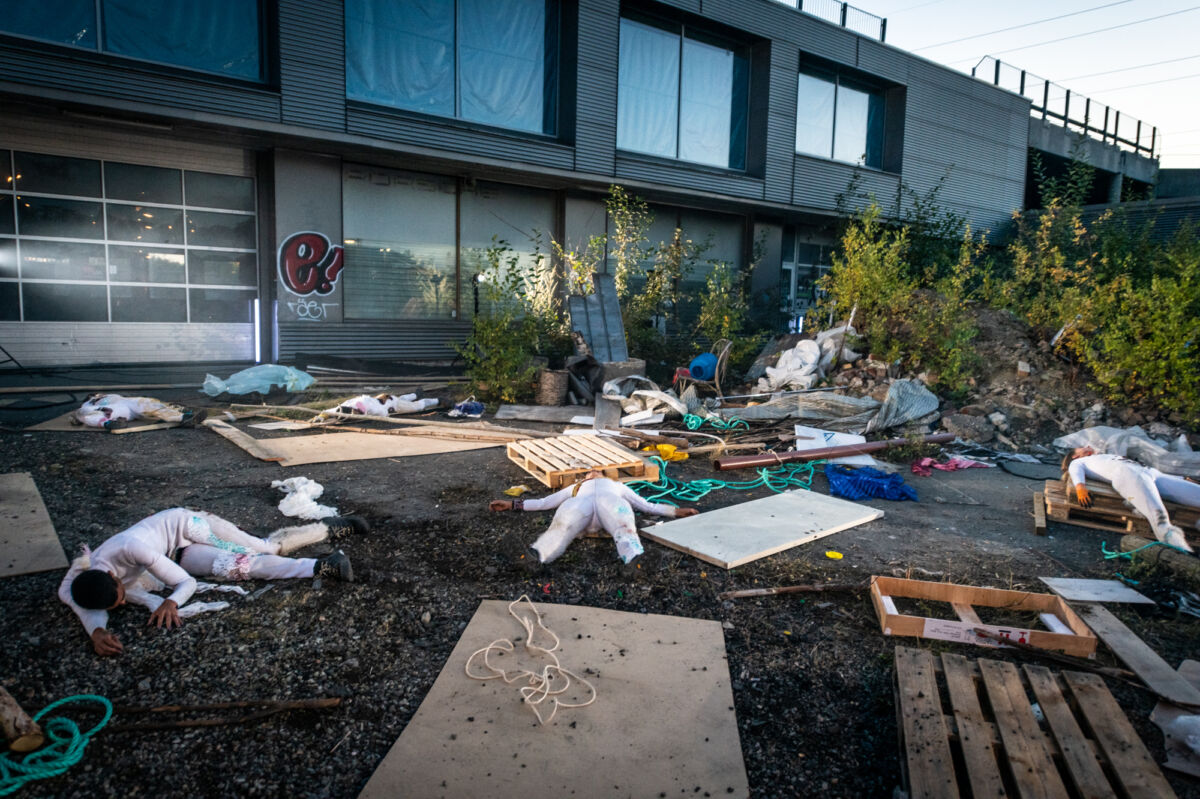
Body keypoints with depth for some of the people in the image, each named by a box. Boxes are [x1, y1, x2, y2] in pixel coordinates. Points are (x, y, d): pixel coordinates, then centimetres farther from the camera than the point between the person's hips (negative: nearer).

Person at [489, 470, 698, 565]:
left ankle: (635, 560, -69)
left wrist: (677, 511, 26)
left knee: (624, 527, -39)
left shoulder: (617, 486, 47)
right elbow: (543, 503, 39)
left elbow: (647, 506, 37)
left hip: (611, 501, 0)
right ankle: (533, 556, -67)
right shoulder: (575, 487, 47)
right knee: (562, 528, -38)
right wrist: (512, 504, 31)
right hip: (580, 504, 0)